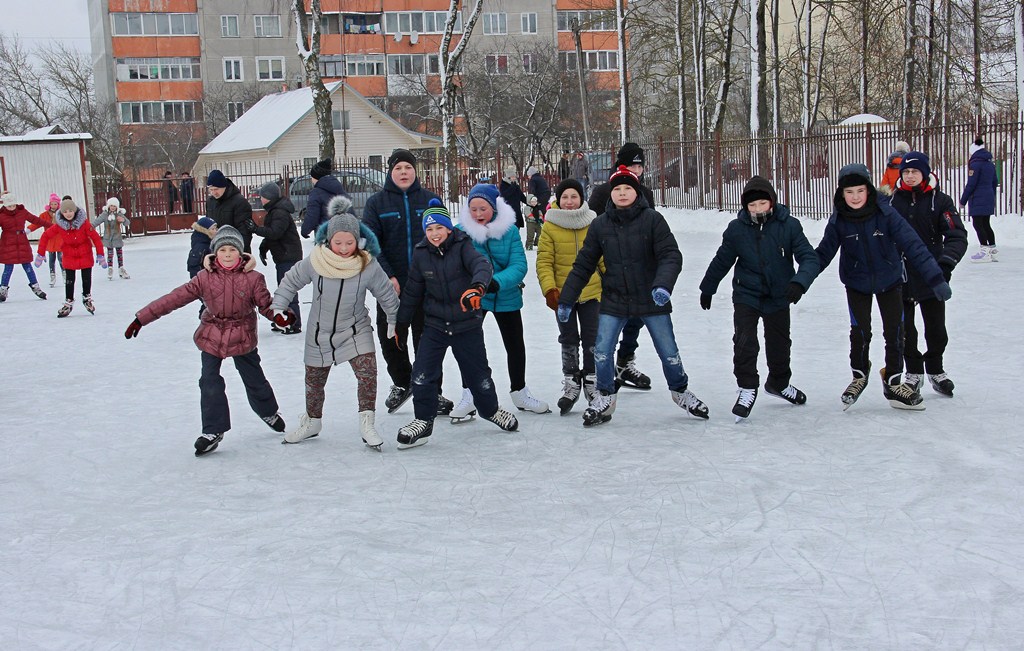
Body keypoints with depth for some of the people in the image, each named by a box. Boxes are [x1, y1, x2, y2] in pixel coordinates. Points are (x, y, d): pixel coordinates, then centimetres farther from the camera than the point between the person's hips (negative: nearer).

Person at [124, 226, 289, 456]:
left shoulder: (253, 278, -11)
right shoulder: (205, 278, -9)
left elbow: (265, 304, -9)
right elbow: (175, 298, -10)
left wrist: (280, 316, -34)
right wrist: (142, 318, -12)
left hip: (243, 338, -1)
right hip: (211, 337, 1)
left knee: (255, 381, 14)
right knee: (210, 383, -6)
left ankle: (269, 413, 41)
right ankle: (213, 431, 6)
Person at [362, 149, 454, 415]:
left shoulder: (429, 199, 5)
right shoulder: (376, 203, 1)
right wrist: (388, 276, -16)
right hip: (391, 285, 0)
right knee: (390, 338, 9)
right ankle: (402, 383, 32)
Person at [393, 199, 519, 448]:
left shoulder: (462, 246, -11)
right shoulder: (421, 254, -2)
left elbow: (481, 264, -30)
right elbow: (412, 291, 9)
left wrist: (477, 287, -52)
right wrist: (401, 323, 15)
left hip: (467, 324, -2)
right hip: (435, 325, 2)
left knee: (478, 373, 10)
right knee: (422, 373, -10)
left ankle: (491, 410, 38)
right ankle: (423, 420, 8)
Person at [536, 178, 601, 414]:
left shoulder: (594, 224, -3)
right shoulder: (550, 227, -7)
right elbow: (544, 262, -7)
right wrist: (549, 289, -17)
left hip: (591, 291, 1)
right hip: (563, 294, -1)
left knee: (591, 338, 11)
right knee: (569, 340, 10)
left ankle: (591, 379, 27)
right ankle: (571, 382, 24)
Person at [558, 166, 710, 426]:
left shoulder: (652, 219, -10)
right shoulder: (600, 225, -2)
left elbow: (671, 256, -14)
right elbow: (583, 265, 3)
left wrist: (663, 285, -32)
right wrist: (566, 300, 3)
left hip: (652, 299, -2)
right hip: (614, 300, 2)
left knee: (669, 353, 8)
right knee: (602, 352, -2)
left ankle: (681, 391, 34)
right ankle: (605, 399, 20)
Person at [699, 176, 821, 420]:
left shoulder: (789, 226, -15)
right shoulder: (736, 229, -11)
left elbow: (809, 258, -18)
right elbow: (721, 261, 3)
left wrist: (799, 282, -37)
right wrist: (707, 289, 14)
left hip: (778, 297, 1)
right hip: (746, 296, -1)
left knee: (779, 344, 16)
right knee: (744, 341, -15)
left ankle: (779, 383, 42)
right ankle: (747, 387, 3)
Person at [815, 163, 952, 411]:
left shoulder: (885, 213, -21)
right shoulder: (838, 221, -16)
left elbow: (912, 245, -22)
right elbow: (823, 253, -9)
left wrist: (935, 278, -26)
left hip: (889, 280, 0)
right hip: (856, 283, 0)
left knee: (894, 331, 2)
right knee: (860, 332, -7)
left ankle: (893, 382, 20)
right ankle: (859, 375, 21)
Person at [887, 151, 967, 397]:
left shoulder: (940, 201, -4)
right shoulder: (891, 201, 2)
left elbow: (957, 236, -10)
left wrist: (947, 261, -25)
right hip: (899, 276, 1)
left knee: (936, 329, 8)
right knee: (904, 329, 6)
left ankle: (935, 370, 30)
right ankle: (914, 372, 24)